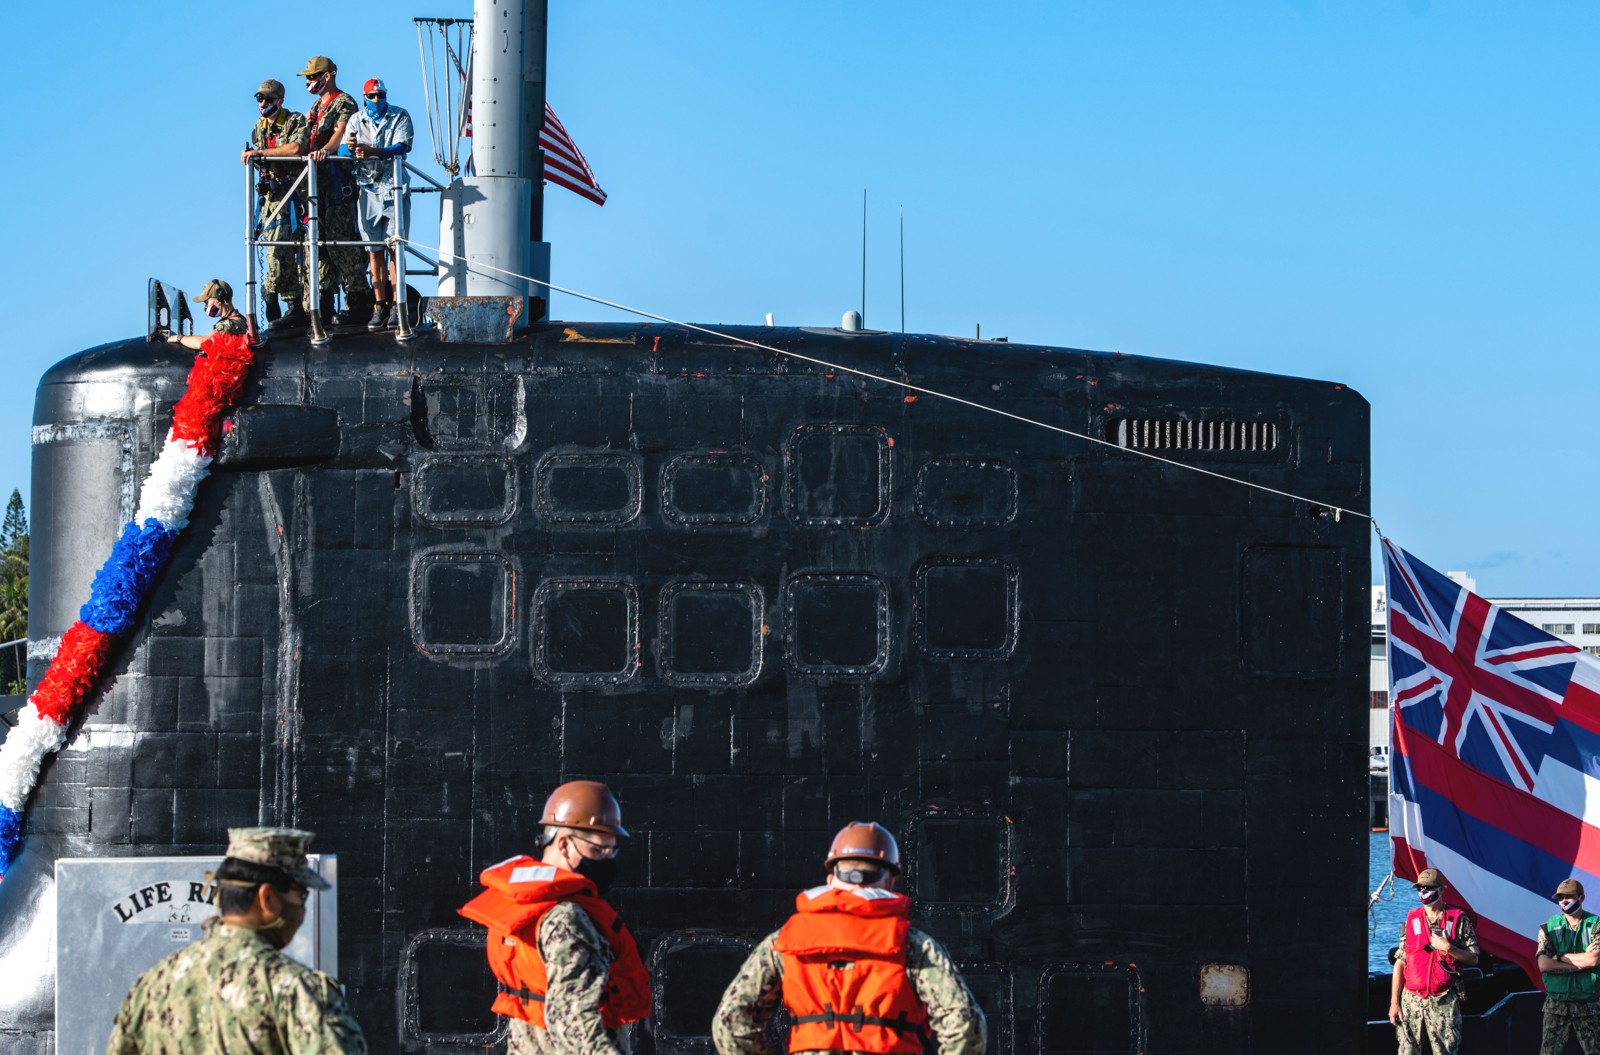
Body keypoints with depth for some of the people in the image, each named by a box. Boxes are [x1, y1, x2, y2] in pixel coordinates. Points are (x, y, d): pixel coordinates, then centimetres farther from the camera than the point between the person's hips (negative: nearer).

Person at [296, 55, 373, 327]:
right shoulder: (318, 106, 23)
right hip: (317, 182, 9)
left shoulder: (344, 103, -5)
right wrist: (308, 124, 13)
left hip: (337, 180, -9)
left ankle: (359, 304, -10)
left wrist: (326, 149, -42)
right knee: (318, 242, 7)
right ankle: (322, 309, 10)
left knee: (340, 243, -12)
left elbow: (341, 132, -25)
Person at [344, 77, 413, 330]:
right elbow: (342, 151, 5)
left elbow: (402, 147, -13)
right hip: (368, 190, 3)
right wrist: (350, 148, -20)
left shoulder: (400, 117, 4)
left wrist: (372, 151, -28)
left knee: (395, 248, -7)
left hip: (393, 188, -3)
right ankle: (381, 306, 4)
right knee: (374, 250, 2)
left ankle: (397, 305, -4)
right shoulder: (356, 121, 13)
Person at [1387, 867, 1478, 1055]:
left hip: (1443, 1002, -2)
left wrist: (1448, 948, -15)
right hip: (1411, 999, 2)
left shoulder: (1458, 919, 2)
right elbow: (1400, 963, 8)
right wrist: (1394, 1002, 3)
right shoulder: (1411, 919, 9)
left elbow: (1473, 958, 3)